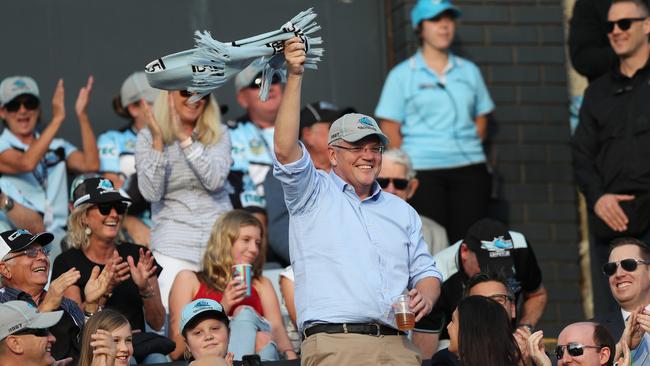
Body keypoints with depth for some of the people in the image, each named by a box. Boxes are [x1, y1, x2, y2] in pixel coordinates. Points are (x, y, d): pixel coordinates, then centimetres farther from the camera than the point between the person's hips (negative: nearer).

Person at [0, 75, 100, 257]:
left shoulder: (58, 147, 21)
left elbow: (90, 165, 2)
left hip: (55, 233, 4)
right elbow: (27, 163, -14)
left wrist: (82, 116, -2)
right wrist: (57, 118, -11)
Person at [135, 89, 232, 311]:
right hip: (173, 243, -1)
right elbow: (151, 193, -9)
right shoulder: (147, 137, 3)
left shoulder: (218, 135, 5)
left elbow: (215, 180, -12)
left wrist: (185, 138, -18)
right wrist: (158, 142, -16)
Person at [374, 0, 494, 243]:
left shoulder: (469, 71, 14)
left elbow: (481, 118, 20)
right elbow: (390, 128, 1)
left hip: (469, 168, 3)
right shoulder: (402, 75, 4)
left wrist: (469, 148, 5)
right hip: (423, 170, -3)